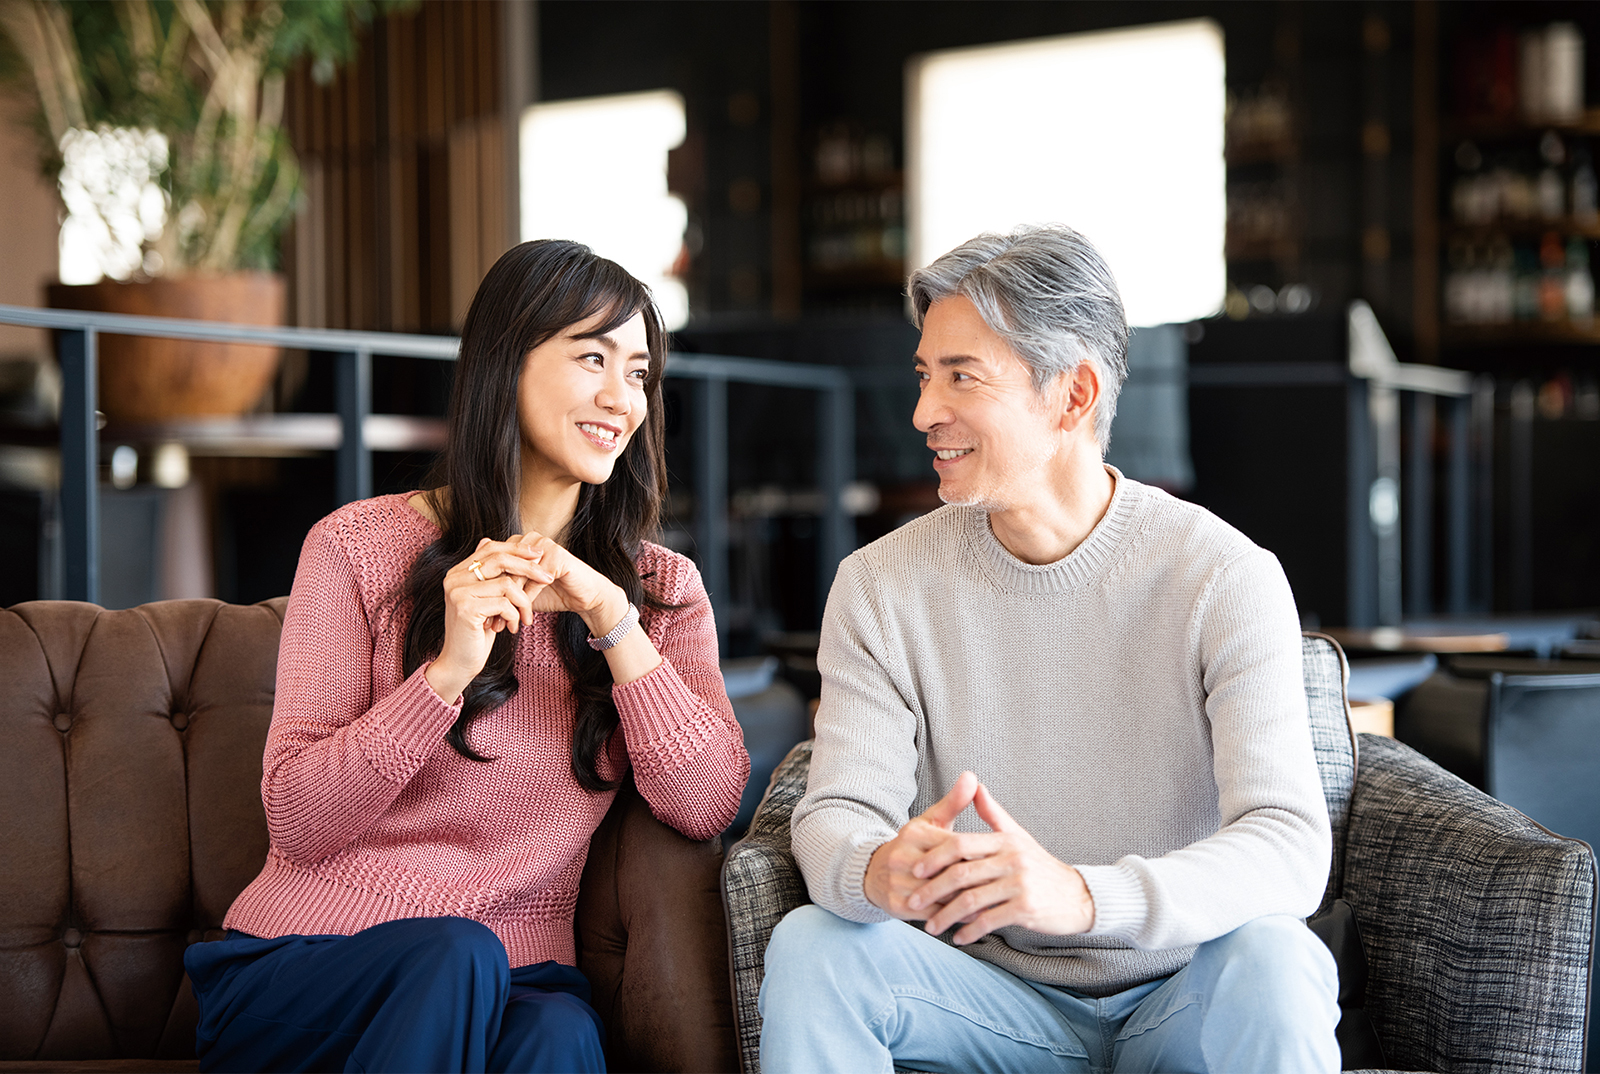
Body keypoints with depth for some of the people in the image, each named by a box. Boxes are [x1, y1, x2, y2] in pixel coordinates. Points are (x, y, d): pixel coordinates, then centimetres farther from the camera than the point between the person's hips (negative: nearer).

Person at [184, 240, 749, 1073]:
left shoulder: (662, 589, 10)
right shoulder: (359, 546, 0)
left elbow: (707, 808, -6)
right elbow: (296, 823, -7)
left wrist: (614, 621, -16)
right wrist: (447, 671, -21)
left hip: (514, 981, 1)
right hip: (301, 971, 0)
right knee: (456, 953, -33)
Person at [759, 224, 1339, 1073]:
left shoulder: (1225, 580, -12)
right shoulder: (882, 588, -3)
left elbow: (1290, 849, -22)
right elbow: (834, 816, -9)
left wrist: (1083, 896, -42)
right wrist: (877, 873, -36)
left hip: (1181, 999, -1)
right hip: (991, 997, 2)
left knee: (1273, 962, -33)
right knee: (808, 950, -25)